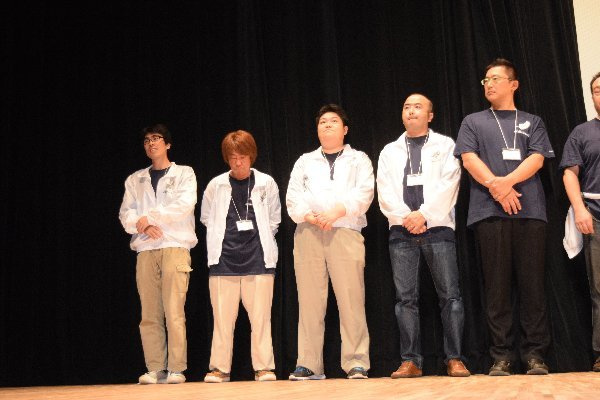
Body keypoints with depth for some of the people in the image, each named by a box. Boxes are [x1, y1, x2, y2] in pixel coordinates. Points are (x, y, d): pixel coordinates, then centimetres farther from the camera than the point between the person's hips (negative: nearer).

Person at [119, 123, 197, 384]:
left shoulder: (184, 173, 11)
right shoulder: (135, 180, 20)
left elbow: (185, 205, -6)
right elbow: (126, 214, 9)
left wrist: (149, 217, -6)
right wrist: (144, 226, -11)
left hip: (176, 247, -3)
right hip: (145, 249, 3)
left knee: (174, 312, -11)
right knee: (149, 314, -1)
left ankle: (176, 369, -8)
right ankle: (155, 369, 2)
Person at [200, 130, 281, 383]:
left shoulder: (266, 183, 4)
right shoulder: (216, 185, 5)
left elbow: (274, 218, 14)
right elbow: (206, 218, 17)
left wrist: (259, 240, 10)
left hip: (258, 258, -1)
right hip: (224, 258, 1)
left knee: (260, 316, -2)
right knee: (222, 316, 2)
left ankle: (264, 367, 6)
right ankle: (220, 368, 10)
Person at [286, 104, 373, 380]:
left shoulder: (359, 159, 20)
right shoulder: (305, 161, 26)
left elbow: (364, 192, 3)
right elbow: (293, 195, 12)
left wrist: (337, 211, -13)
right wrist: (308, 215, -8)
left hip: (345, 231, -2)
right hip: (308, 233, 2)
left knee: (351, 299, -10)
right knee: (309, 300, -3)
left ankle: (356, 363, -8)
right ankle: (308, 364, 0)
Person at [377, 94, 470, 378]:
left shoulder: (445, 145, 12)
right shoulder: (390, 151, 19)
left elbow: (448, 184, -2)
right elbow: (385, 191, 7)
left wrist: (424, 214, -12)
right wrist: (405, 218, -8)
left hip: (437, 227, -2)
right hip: (402, 230, 2)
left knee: (449, 294, -6)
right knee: (406, 298, -2)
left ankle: (455, 359, -2)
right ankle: (411, 361, 1)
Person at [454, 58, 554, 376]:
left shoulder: (532, 122, 18)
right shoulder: (473, 122, 18)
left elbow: (537, 159, 4)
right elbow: (469, 159, 4)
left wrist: (506, 181, -12)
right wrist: (495, 186, -11)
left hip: (529, 209, 0)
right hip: (489, 211, 0)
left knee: (532, 283, -3)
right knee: (497, 285, -2)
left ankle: (534, 354, 2)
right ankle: (501, 356, 1)